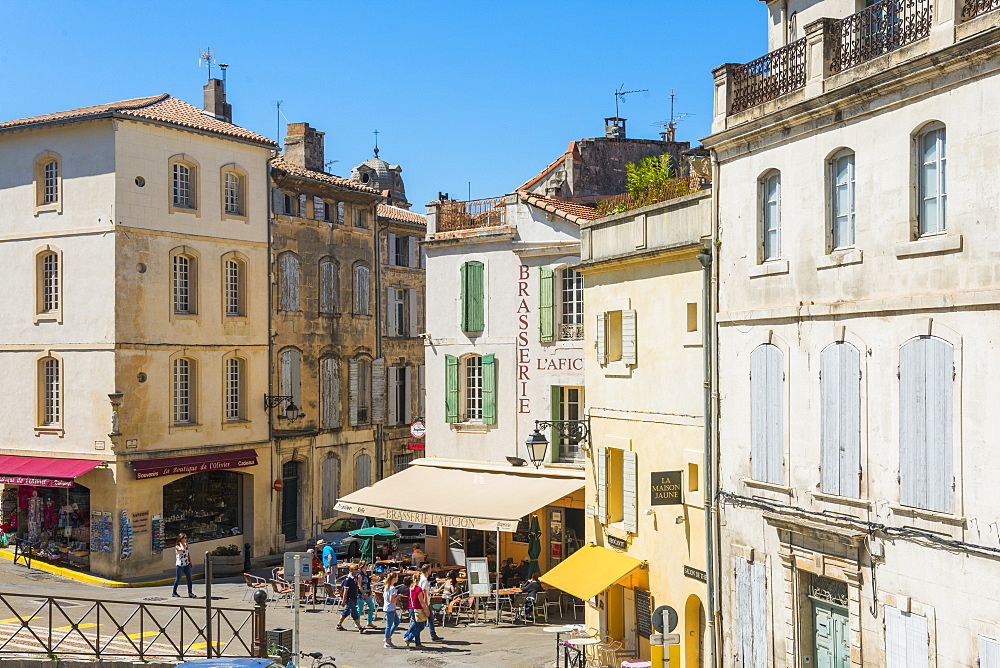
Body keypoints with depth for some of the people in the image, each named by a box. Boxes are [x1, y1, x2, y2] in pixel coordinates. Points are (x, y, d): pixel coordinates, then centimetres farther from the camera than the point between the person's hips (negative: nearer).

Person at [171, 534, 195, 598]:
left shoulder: (186, 545, 9)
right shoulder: (177, 546, -10)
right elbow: (182, 549, -32)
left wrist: (190, 562, 15)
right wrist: (181, 543, -16)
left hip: (187, 565, 6)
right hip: (180, 565, -6)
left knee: (189, 578, -1)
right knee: (178, 579, 5)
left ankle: (190, 593, 1)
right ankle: (174, 592, 22)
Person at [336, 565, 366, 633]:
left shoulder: (355, 578, 9)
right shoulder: (348, 579, -16)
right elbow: (345, 590, -17)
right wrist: (343, 600, -18)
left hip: (354, 598, 9)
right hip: (349, 598, -9)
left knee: (346, 612, 17)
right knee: (354, 614, -7)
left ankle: (339, 625, 29)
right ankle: (360, 628, -8)